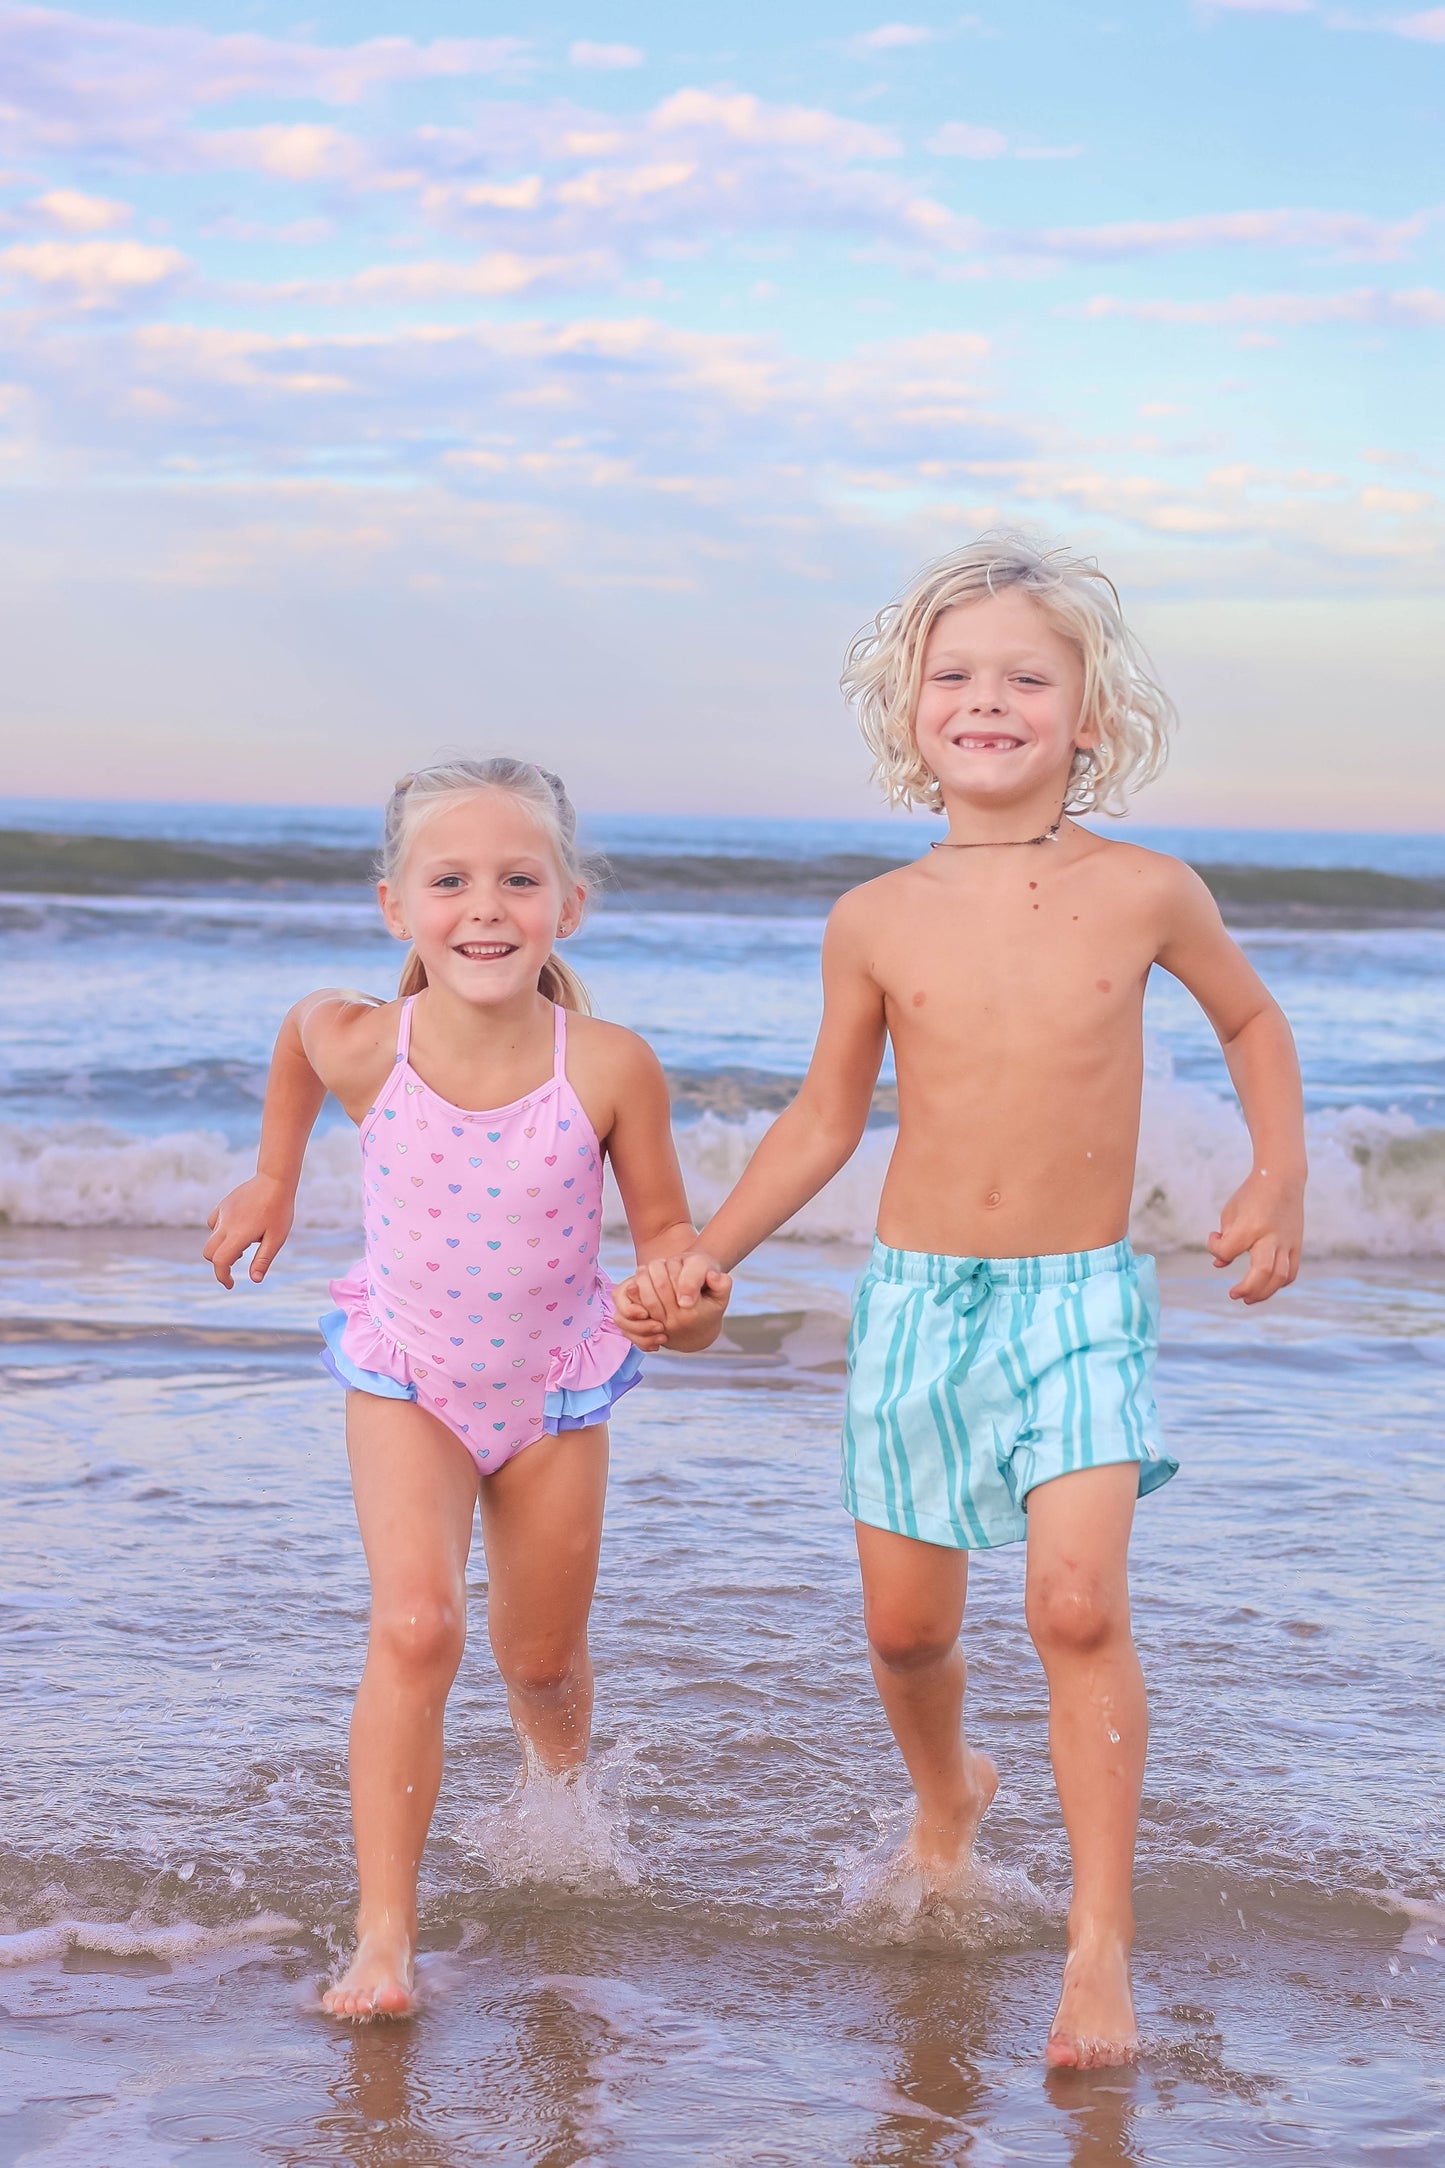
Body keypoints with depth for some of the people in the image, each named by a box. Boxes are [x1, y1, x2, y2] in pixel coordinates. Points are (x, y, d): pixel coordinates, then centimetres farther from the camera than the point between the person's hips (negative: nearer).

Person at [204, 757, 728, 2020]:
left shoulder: (610, 1068, -24)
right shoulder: (360, 1045, -21)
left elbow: (665, 1226, -10)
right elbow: (298, 1042, 5)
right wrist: (275, 1180, 14)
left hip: (556, 1387, 1)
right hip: (406, 1378, -1)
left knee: (542, 1661, 16)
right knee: (414, 1628, -21)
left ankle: (559, 1795, 52)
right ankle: (384, 1936, -15)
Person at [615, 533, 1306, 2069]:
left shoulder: (1144, 894, -5)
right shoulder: (877, 921, -2)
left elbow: (1250, 1022, 15)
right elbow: (825, 1117, 10)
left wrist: (1280, 1176, 2)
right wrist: (706, 1256, 0)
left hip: (1081, 1301, -2)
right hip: (917, 1299, 2)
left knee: (1077, 1604, -18)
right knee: (906, 1625, 9)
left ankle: (1101, 1945, -8)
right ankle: (945, 1797, 43)